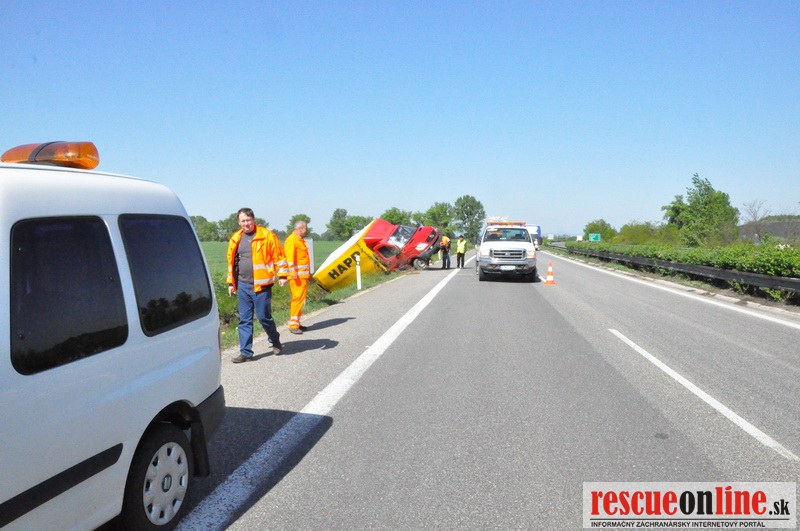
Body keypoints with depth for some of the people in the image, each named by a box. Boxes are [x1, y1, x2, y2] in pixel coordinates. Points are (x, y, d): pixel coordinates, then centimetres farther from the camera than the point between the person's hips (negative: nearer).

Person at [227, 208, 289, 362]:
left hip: (261, 285, -5)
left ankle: (276, 343, 25)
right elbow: (231, 261, 18)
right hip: (243, 285, 5)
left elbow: (279, 256, -3)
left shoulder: (267, 235, -5)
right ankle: (246, 352, 13)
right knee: (244, 319, 6)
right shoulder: (235, 239, 10)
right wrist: (230, 282, 16)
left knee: (264, 316, 0)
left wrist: (282, 275, -8)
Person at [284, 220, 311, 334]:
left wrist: (309, 272, 25)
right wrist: (293, 272, -26)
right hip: (297, 275, -10)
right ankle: (293, 325, -10)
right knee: (298, 297, -11)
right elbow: (290, 256, -19)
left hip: (303, 275, 10)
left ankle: (296, 323, 18)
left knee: (301, 298, 12)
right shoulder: (291, 239, -9)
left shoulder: (301, 240, 22)